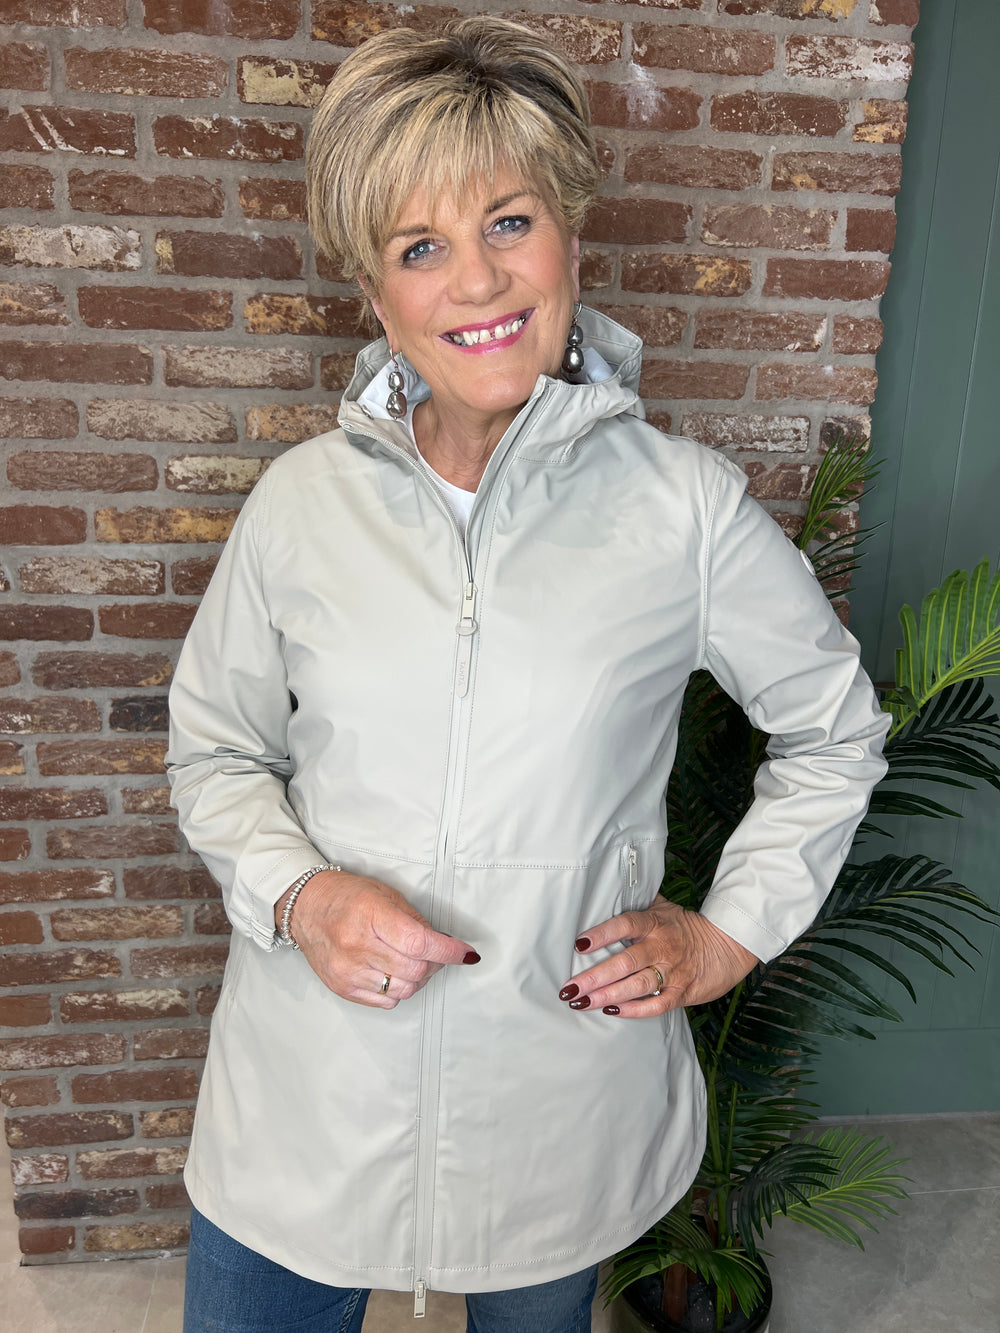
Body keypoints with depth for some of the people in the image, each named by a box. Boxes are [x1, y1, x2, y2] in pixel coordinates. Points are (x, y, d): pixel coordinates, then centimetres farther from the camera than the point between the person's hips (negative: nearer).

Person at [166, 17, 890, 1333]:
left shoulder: (687, 506, -11)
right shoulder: (302, 500, -6)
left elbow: (832, 730, 3)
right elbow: (215, 748, 4)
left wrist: (729, 934, -3)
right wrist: (297, 894, -13)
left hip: (562, 1113, 0)